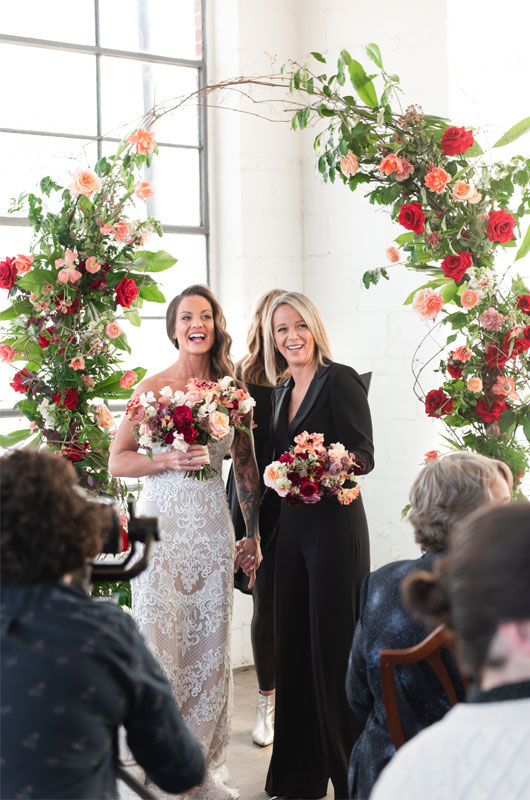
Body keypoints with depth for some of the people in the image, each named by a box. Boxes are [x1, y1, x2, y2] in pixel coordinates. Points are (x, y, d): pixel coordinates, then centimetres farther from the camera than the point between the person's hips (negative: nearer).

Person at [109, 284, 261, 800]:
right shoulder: (153, 387, -2)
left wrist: (253, 536, 12)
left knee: (210, 645, 7)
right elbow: (118, 460, -4)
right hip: (163, 521, -3)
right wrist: (172, 460, -19)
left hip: (212, 526, 3)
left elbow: (246, 466, 12)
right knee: (159, 641, -2)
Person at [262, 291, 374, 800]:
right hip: (291, 526, 8)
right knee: (294, 643, 10)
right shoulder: (281, 392, 15)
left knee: (334, 643, -4)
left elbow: (363, 454, -13)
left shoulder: (339, 380, -8)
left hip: (335, 525, -7)